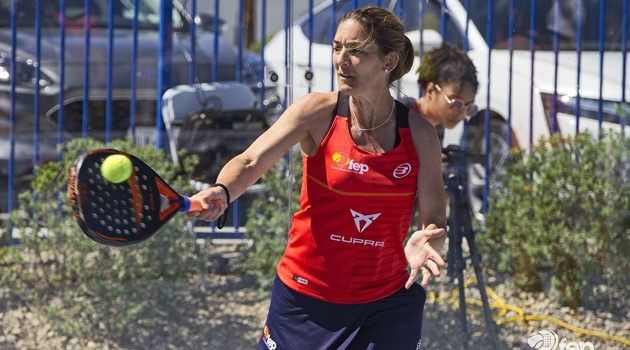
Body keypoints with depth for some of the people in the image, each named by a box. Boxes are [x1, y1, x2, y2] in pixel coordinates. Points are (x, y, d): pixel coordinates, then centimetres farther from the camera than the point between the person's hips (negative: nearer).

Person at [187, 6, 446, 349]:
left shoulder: (420, 134, -3)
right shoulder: (317, 112, -8)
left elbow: (434, 220, -3)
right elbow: (250, 162, -19)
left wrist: (424, 242, -27)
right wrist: (222, 192, -41)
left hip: (388, 302, 1)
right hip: (306, 297, -1)